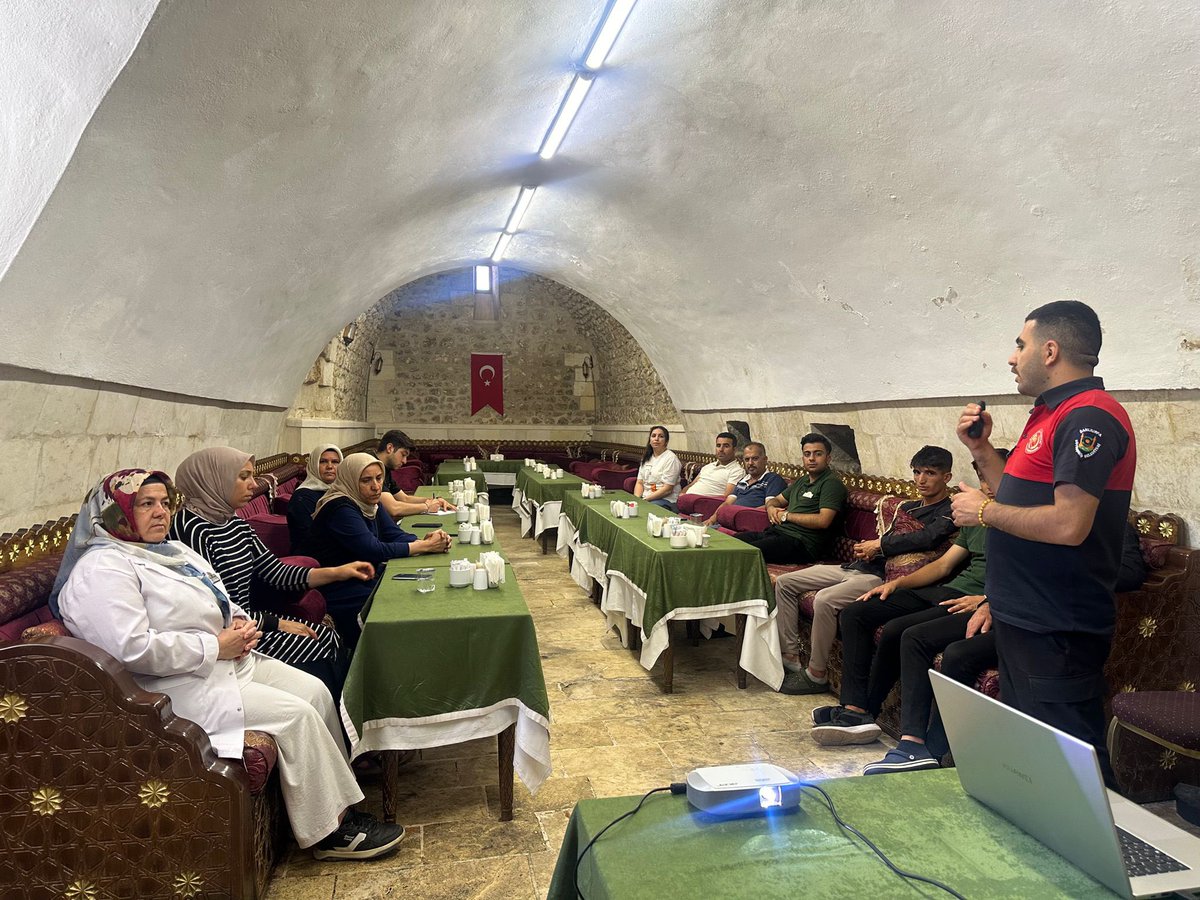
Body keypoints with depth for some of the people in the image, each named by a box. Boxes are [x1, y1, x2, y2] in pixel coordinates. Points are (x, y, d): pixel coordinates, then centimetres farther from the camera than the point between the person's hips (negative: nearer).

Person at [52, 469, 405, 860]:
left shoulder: (174, 549, 16)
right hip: (180, 686, -9)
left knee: (315, 691, -6)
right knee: (293, 714, -19)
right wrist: (216, 645, -20)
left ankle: (338, 799, 4)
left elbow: (221, 601, 24)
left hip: (229, 659, 10)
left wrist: (241, 621, 1)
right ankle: (330, 831, -5)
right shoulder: (102, 569, -14)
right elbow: (134, 649, -26)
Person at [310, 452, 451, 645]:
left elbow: (395, 534, 2)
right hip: (344, 598, -8)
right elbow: (373, 551, -28)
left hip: (367, 582, 8)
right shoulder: (340, 509, -21)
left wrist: (424, 540, -19)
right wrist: (425, 546, -25)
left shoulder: (368, 503, 7)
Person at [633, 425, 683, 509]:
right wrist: (636, 499, -7)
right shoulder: (646, 457, 16)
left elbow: (667, 489, -13)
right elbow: (639, 483, 13)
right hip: (644, 498, 6)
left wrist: (645, 499, -16)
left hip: (666, 501, -6)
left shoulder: (671, 458, -7)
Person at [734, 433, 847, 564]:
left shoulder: (832, 483, -4)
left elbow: (823, 521, -17)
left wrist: (786, 515, -6)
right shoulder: (801, 482, 24)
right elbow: (777, 500, 34)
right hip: (776, 531, 9)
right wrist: (771, 508, 7)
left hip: (801, 542, -9)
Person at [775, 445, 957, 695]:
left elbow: (929, 537, -24)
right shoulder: (907, 507, 23)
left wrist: (879, 545, -13)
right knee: (784, 583, 1)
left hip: (881, 576, -9)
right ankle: (790, 657, 1)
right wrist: (866, 547, -1)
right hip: (856, 567, 9)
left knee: (825, 599, -34)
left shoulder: (947, 512, -3)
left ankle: (816, 675, -16)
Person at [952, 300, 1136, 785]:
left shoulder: (1089, 417, -19)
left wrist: (984, 511, -15)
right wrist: (980, 449, 9)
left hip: (1057, 631, -11)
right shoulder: (1053, 414, 14)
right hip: (1024, 617, 11)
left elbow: (1067, 524, -29)